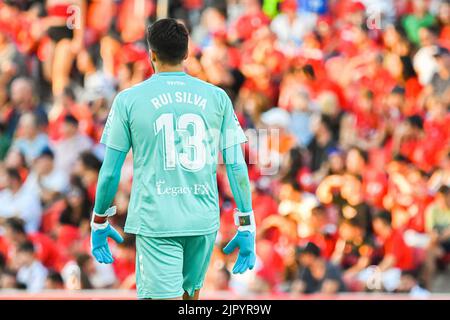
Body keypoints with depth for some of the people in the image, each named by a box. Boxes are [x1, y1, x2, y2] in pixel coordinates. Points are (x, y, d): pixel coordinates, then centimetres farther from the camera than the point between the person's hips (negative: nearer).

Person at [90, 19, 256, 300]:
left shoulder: (128, 100, -1)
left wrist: (100, 223, 15)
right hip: (204, 222, 3)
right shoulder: (217, 98, 5)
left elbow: (110, 171, 2)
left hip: (156, 222, -3)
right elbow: (237, 167, 2)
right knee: (190, 297, 20)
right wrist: (247, 227, 8)